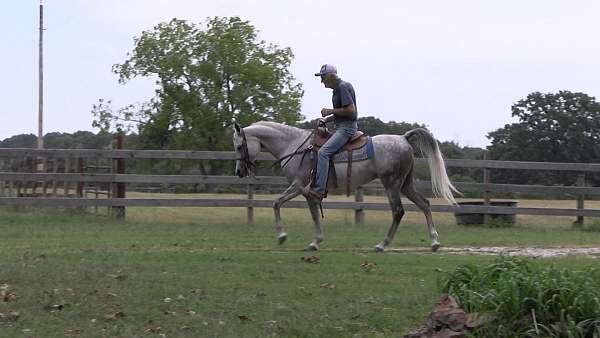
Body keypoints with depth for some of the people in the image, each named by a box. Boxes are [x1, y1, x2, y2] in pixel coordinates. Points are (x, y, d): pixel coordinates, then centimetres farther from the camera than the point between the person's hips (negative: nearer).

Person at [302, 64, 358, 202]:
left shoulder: (343, 87, -13)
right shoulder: (337, 88, 18)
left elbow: (351, 110, -20)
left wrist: (331, 111, -13)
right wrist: (327, 119, 13)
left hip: (347, 127, -11)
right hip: (341, 127, 11)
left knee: (323, 152, -24)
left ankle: (318, 190, -30)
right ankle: (316, 183, 19)